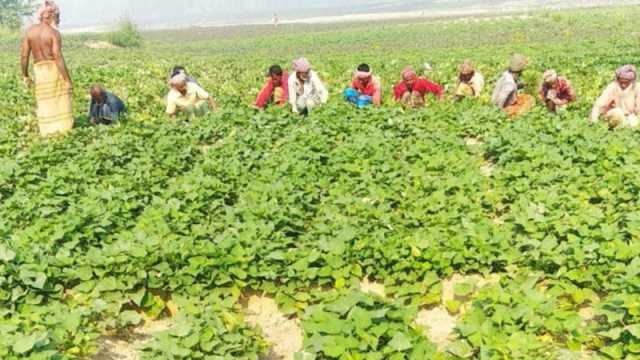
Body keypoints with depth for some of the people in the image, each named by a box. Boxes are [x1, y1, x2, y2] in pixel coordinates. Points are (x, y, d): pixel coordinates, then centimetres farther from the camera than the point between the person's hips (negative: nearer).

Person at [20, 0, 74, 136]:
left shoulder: (30, 31, 1)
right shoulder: (54, 33, -13)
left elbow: (24, 55, 0)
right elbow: (58, 58, -19)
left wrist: (25, 75, 11)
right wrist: (67, 79, -16)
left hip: (39, 70, 4)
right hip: (55, 69, -4)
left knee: (45, 102, 12)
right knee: (60, 101, 8)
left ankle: (48, 131, 14)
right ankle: (63, 128, 11)